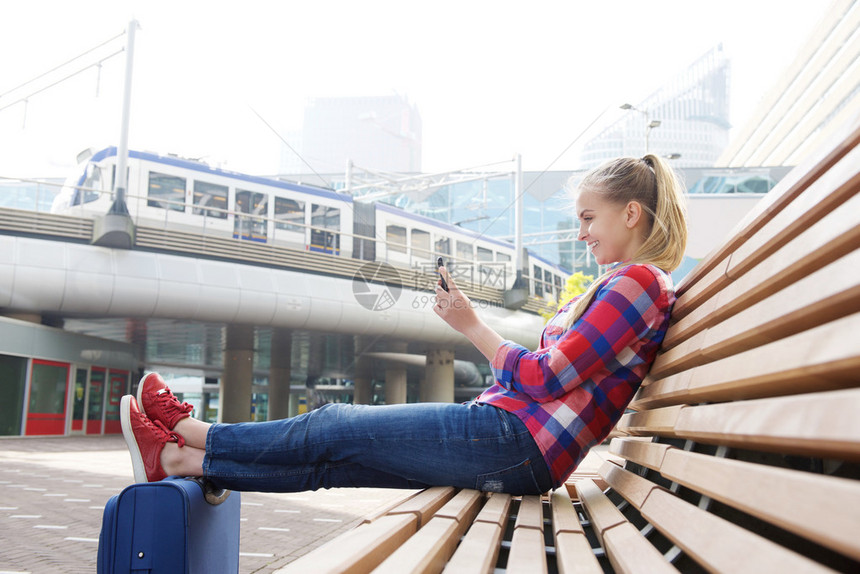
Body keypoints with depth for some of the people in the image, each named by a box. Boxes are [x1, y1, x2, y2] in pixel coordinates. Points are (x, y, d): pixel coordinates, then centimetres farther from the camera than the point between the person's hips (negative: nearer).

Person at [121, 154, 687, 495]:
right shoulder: (622, 286, 21)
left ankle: (194, 432, 15)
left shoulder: (639, 281, -10)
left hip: (513, 441, -9)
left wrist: (474, 327, -6)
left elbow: (547, 378, -16)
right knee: (330, 458, 7)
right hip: (513, 447, 9)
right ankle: (182, 460, 14)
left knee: (337, 425, 0)